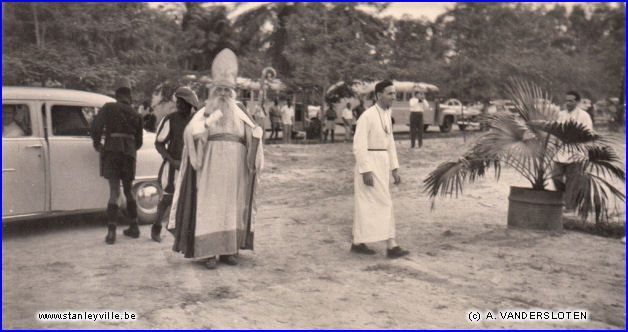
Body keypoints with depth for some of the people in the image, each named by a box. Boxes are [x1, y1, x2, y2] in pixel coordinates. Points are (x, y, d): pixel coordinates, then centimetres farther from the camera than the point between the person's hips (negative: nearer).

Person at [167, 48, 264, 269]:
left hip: (234, 170, 4)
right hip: (210, 168, -3)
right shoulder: (204, 113, 7)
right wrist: (209, 121, -21)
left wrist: (257, 133, -11)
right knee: (208, 206, -6)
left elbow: (253, 138, 10)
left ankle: (228, 250, 11)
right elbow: (190, 132, -9)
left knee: (232, 206, 4)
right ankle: (207, 252, -5)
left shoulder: (239, 115, 17)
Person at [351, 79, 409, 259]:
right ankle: (391, 246, -3)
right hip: (369, 162, -9)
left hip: (382, 163, 9)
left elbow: (390, 143, 19)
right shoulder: (367, 116, -15)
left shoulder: (387, 115, 13)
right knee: (384, 203, -8)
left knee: (366, 204, 13)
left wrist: (395, 169, 16)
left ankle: (358, 243, 21)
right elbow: (359, 145, -18)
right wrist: (366, 170, -22)